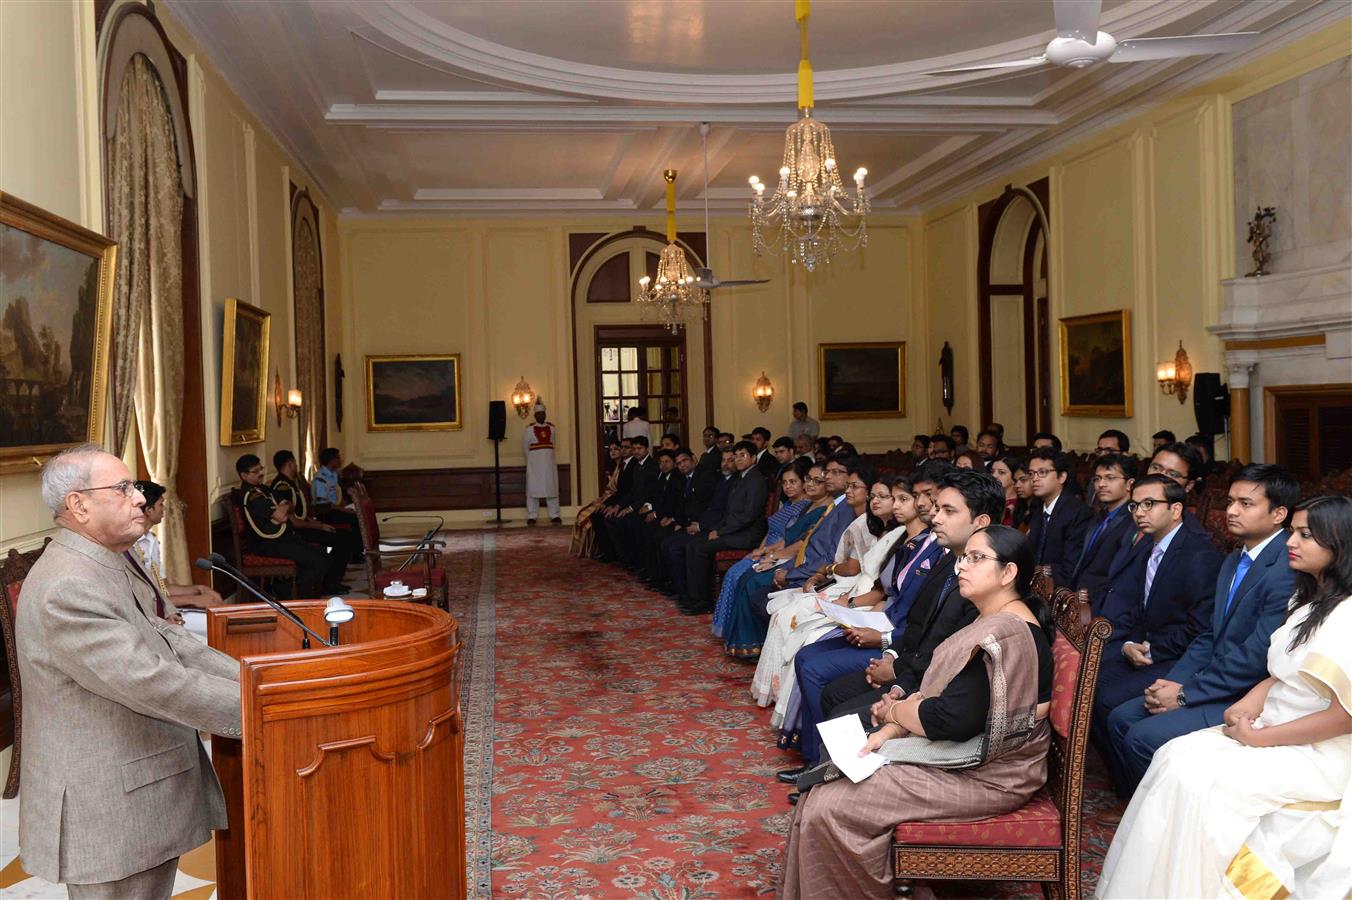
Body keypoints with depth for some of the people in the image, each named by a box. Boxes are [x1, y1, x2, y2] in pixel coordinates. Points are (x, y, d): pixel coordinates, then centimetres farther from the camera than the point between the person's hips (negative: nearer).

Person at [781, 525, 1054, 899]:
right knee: (830, 783, 5)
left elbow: (952, 719, -27)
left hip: (983, 776, -10)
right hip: (966, 753, 10)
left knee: (831, 806, -14)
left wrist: (895, 711, -8)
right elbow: (939, 692, 10)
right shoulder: (990, 622, 10)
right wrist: (888, 732, -5)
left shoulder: (1005, 633, -24)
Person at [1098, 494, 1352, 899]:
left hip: (1318, 758, -9)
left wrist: (1258, 738, -15)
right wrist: (1249, 702, -2)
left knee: (1192, 777, -22)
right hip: (1269, 728, 9)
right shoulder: (1306, 601, 13)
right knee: (1174, 756, -10)